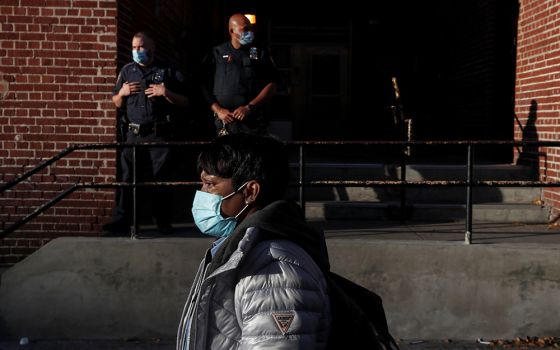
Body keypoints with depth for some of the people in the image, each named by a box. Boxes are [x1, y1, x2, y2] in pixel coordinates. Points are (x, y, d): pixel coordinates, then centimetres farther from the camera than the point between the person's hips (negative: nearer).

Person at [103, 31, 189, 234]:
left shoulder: (168, 72, 8)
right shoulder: (127, 71, 17)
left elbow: (184, 102, 4)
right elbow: (117, 103, 21)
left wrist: (166, 93, -11)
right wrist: (122, 92, 0)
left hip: (159, 134, -2)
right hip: (133, 134, 2)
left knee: (160, 178, -1)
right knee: (128, 177, -1)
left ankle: (163, 221, 7)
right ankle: (122, 219, 1)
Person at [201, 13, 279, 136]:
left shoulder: (260, 54, 11)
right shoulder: (216, 54, 9)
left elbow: (271, 86, 5)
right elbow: (204, 86, 6)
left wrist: (249, 107, -6)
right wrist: (218, 110, -6)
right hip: (225, 121, 0)